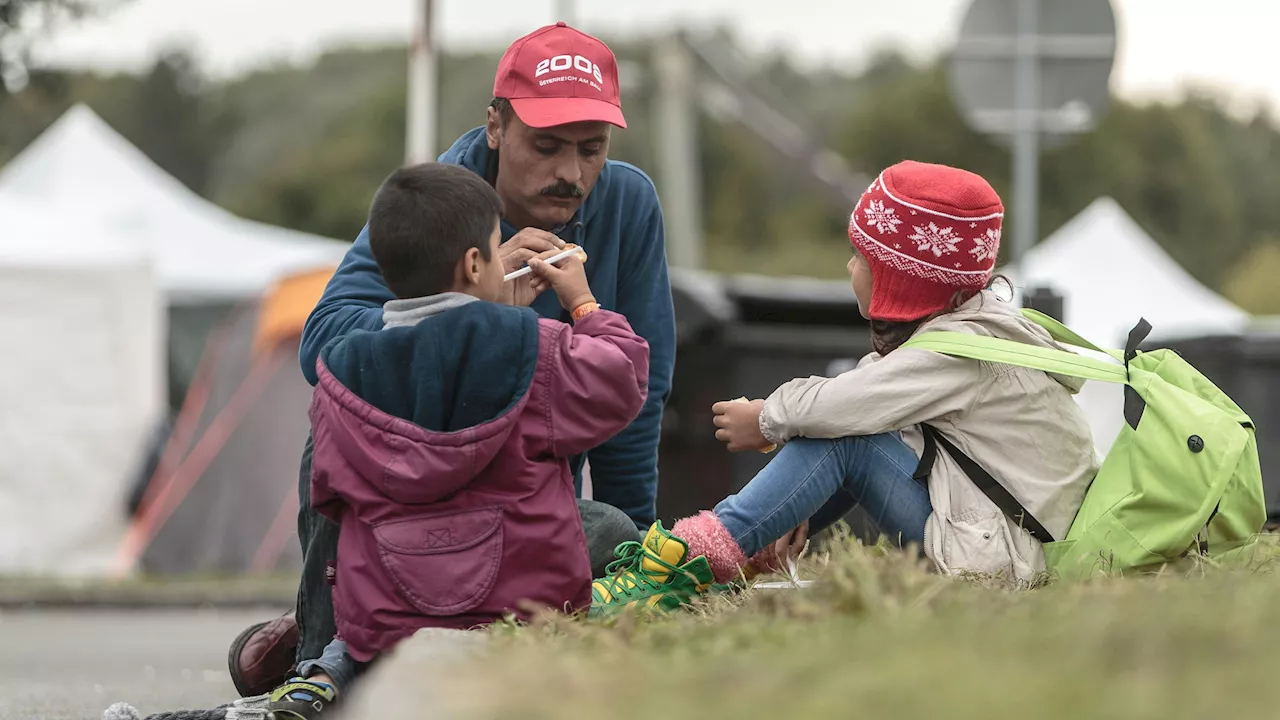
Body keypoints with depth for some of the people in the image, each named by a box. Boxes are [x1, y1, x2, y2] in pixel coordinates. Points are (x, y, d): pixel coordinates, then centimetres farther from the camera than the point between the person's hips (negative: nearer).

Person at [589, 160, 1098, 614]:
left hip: (1001, 555, -10)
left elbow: (845, 404, -23)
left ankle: (698, 559, -22)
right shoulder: (959, 326, 13)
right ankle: (754, 554, -1)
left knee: (843, 438, -17)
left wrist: (768, 418, -4)